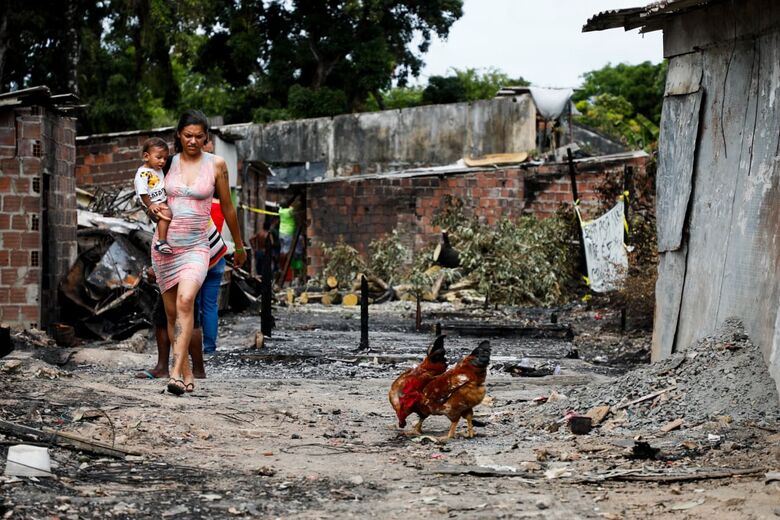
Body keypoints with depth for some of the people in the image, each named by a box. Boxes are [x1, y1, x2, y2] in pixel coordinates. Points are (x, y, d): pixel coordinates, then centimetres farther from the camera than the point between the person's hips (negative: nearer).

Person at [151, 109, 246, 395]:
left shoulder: (216, 164, 1)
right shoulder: (169, 162, 5)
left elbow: (227, 207, 12)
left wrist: (239, 246, 19)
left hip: (196, 246, -3)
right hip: (165, 244, 3)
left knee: (185, 300, -26)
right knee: (172, 312, 3)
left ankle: (176, 372, -32)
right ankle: (187, 373, 14)